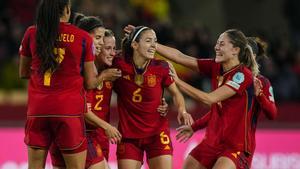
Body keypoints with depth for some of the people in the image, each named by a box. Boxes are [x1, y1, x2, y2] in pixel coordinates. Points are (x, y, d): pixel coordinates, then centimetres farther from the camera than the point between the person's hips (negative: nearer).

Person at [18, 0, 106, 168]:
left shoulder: (31, 33, 3)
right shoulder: (83, 38, -2)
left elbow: (23, 73, 16)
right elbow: (90, 83, 3)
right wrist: (104, 75, 23)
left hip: (37, 110, 3)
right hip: (69, 110, -2)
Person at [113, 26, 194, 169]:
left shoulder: (161, 68, -7)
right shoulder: (119, 66, -11)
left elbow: (175, 93, 6)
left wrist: (182, 111, -11)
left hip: (157, 133, 0)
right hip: (128, 135, 0)